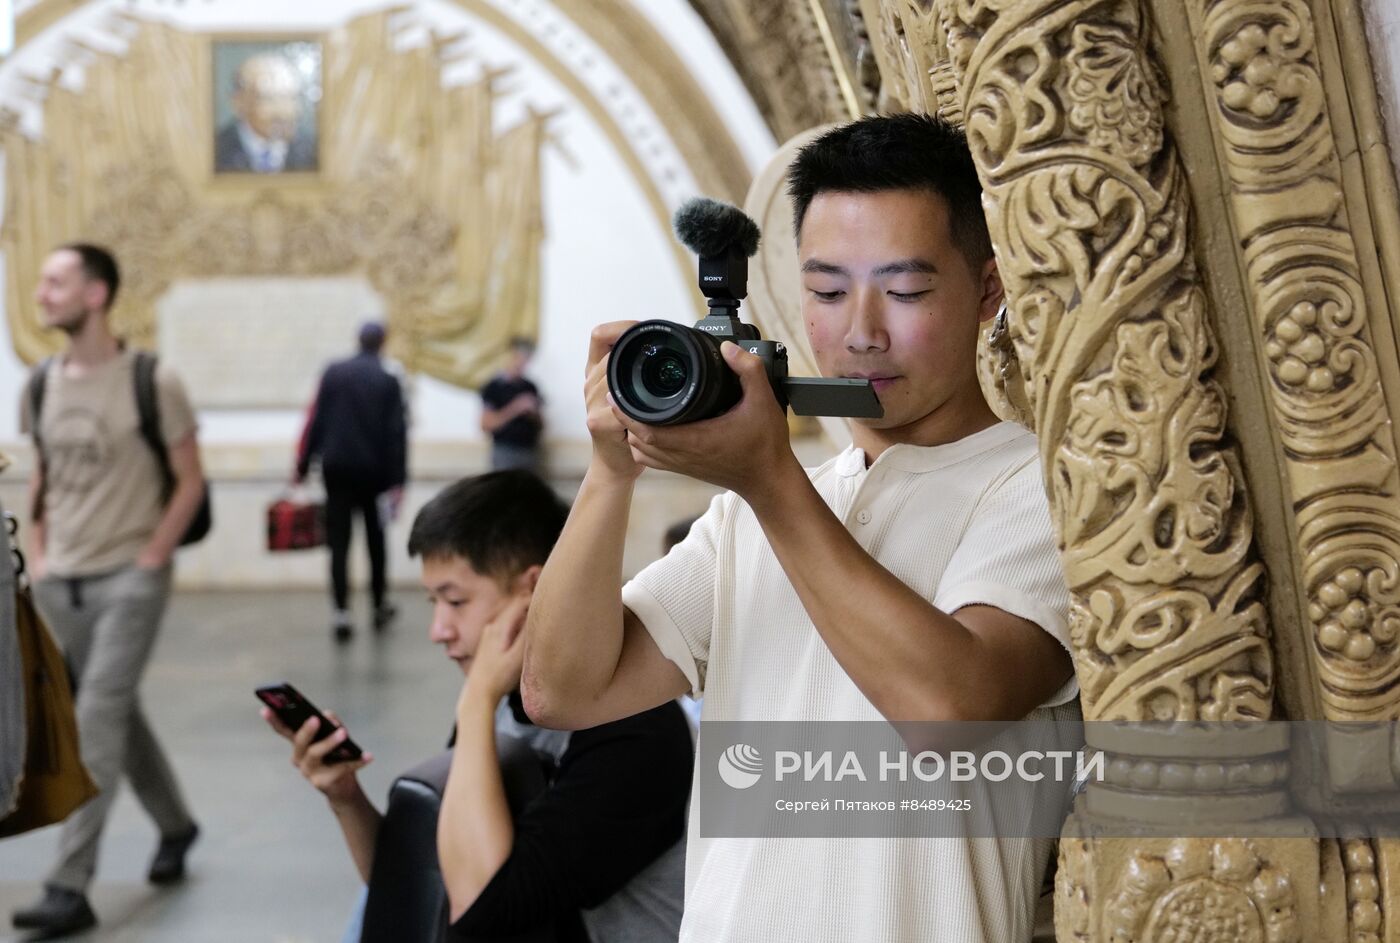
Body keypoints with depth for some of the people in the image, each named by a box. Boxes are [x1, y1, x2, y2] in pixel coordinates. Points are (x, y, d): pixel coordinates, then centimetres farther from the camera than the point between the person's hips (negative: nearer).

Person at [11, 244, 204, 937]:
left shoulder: (151, 382, -10)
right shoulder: (41, 384, 5)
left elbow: (190, 483, -5)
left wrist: (150, 560, -9)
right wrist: (37, 555, 7)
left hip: (128, 579, -5)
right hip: (60, 582, 6)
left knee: (97, 722, -10)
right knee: (119, 714, 16)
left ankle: (70, 887, -8)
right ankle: (175, 827, 36)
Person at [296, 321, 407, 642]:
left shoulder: (333, 373, -1)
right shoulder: (388, 381, -3)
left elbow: (316, 421, -2)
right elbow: (396, 433, -6)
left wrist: (303, 465, 4)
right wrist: (397, 481, -5)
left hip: (337, 470, 0)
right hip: (373, 471, 0)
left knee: (339, 543, -1)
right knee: (375, 539, 17)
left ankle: (341, 612, -11)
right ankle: (380, 605, 24)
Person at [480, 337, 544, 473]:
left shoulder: (530, 387, 13)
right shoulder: (493, 387, -2)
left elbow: (540, 425, 18)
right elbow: (486, 425, -8)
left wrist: (533, 413, -4)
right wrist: (514, 409, -15)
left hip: (530, 453, 5)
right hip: (505, 453, -5)